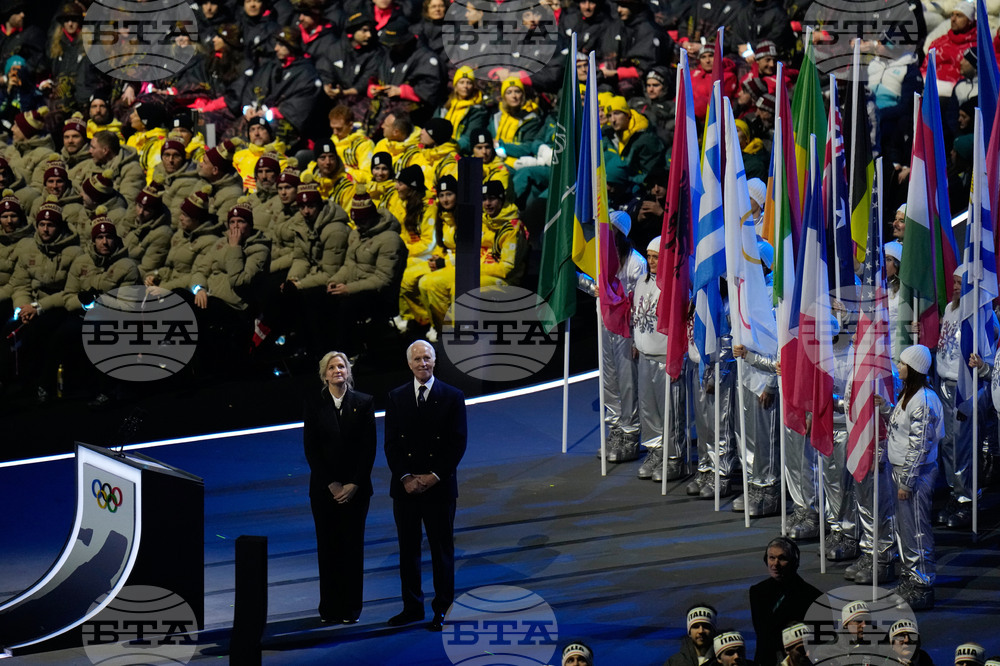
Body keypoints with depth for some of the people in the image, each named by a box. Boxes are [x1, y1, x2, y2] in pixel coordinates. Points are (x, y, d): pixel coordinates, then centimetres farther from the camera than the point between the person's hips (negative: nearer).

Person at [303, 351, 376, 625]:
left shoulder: (364, 402, 2)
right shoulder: (314, 402, 2)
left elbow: (369, 447, -1)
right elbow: (310, 447, -1)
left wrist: (354, 484, -9)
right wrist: (331, 484, -8)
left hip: (355, 487, 0)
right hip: (323, 486, 0)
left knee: (352, 545, 2)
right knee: (328, 545, 2)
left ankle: (351, 607, 7)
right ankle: (329, 607, 8)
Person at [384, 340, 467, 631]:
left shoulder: (452, 397, 1)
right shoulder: (396, 397, 7)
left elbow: (458, 443, -3)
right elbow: (391, 443, 4)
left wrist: (435, 476, -12)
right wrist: (405, 477, -8)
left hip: (439, 486, -2)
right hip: (405, 486, 2)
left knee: (442, 550, 2)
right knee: (408, 549, 7)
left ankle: (441, 610, 8)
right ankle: (412, 607, 16)